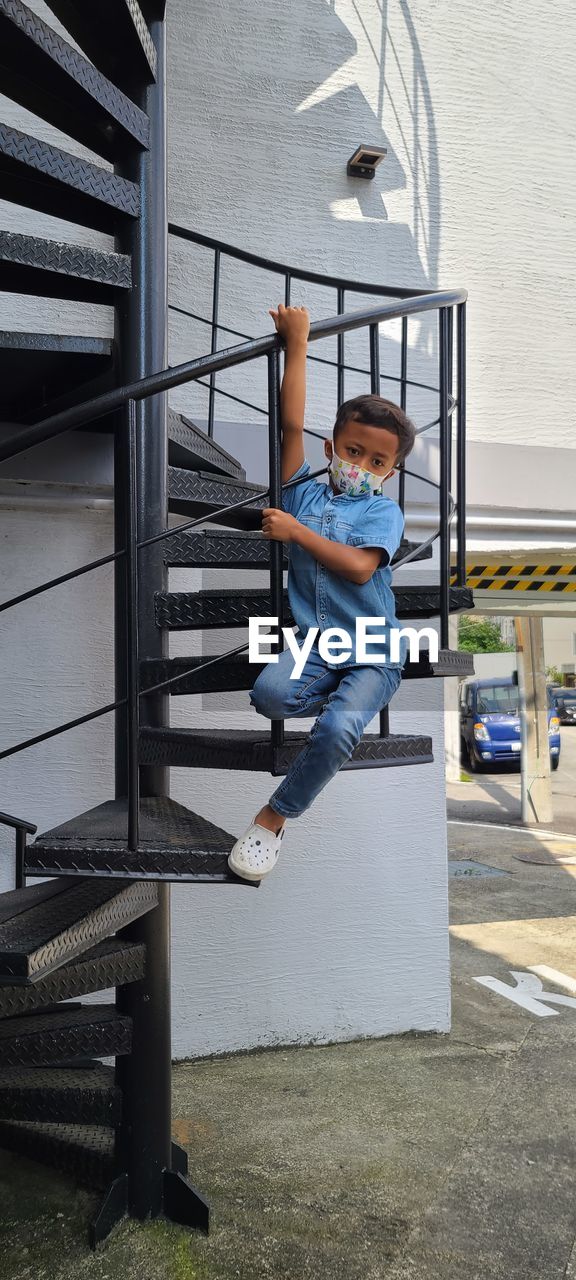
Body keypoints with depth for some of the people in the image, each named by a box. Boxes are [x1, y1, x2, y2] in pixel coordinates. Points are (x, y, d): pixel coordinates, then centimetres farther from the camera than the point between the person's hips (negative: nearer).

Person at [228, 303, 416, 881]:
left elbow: (358, 567, -16)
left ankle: (274, 817, -3)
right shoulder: (305, 492, 10)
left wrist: (296, 531, -13)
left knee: (336, 730, -28)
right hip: (313, 642, 3)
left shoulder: (384, 510, 2)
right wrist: (296, 343, -2)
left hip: (372, 652, -2)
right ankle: (353, 704, 5)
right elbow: (292, 424, 0)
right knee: (268, 693, -29)